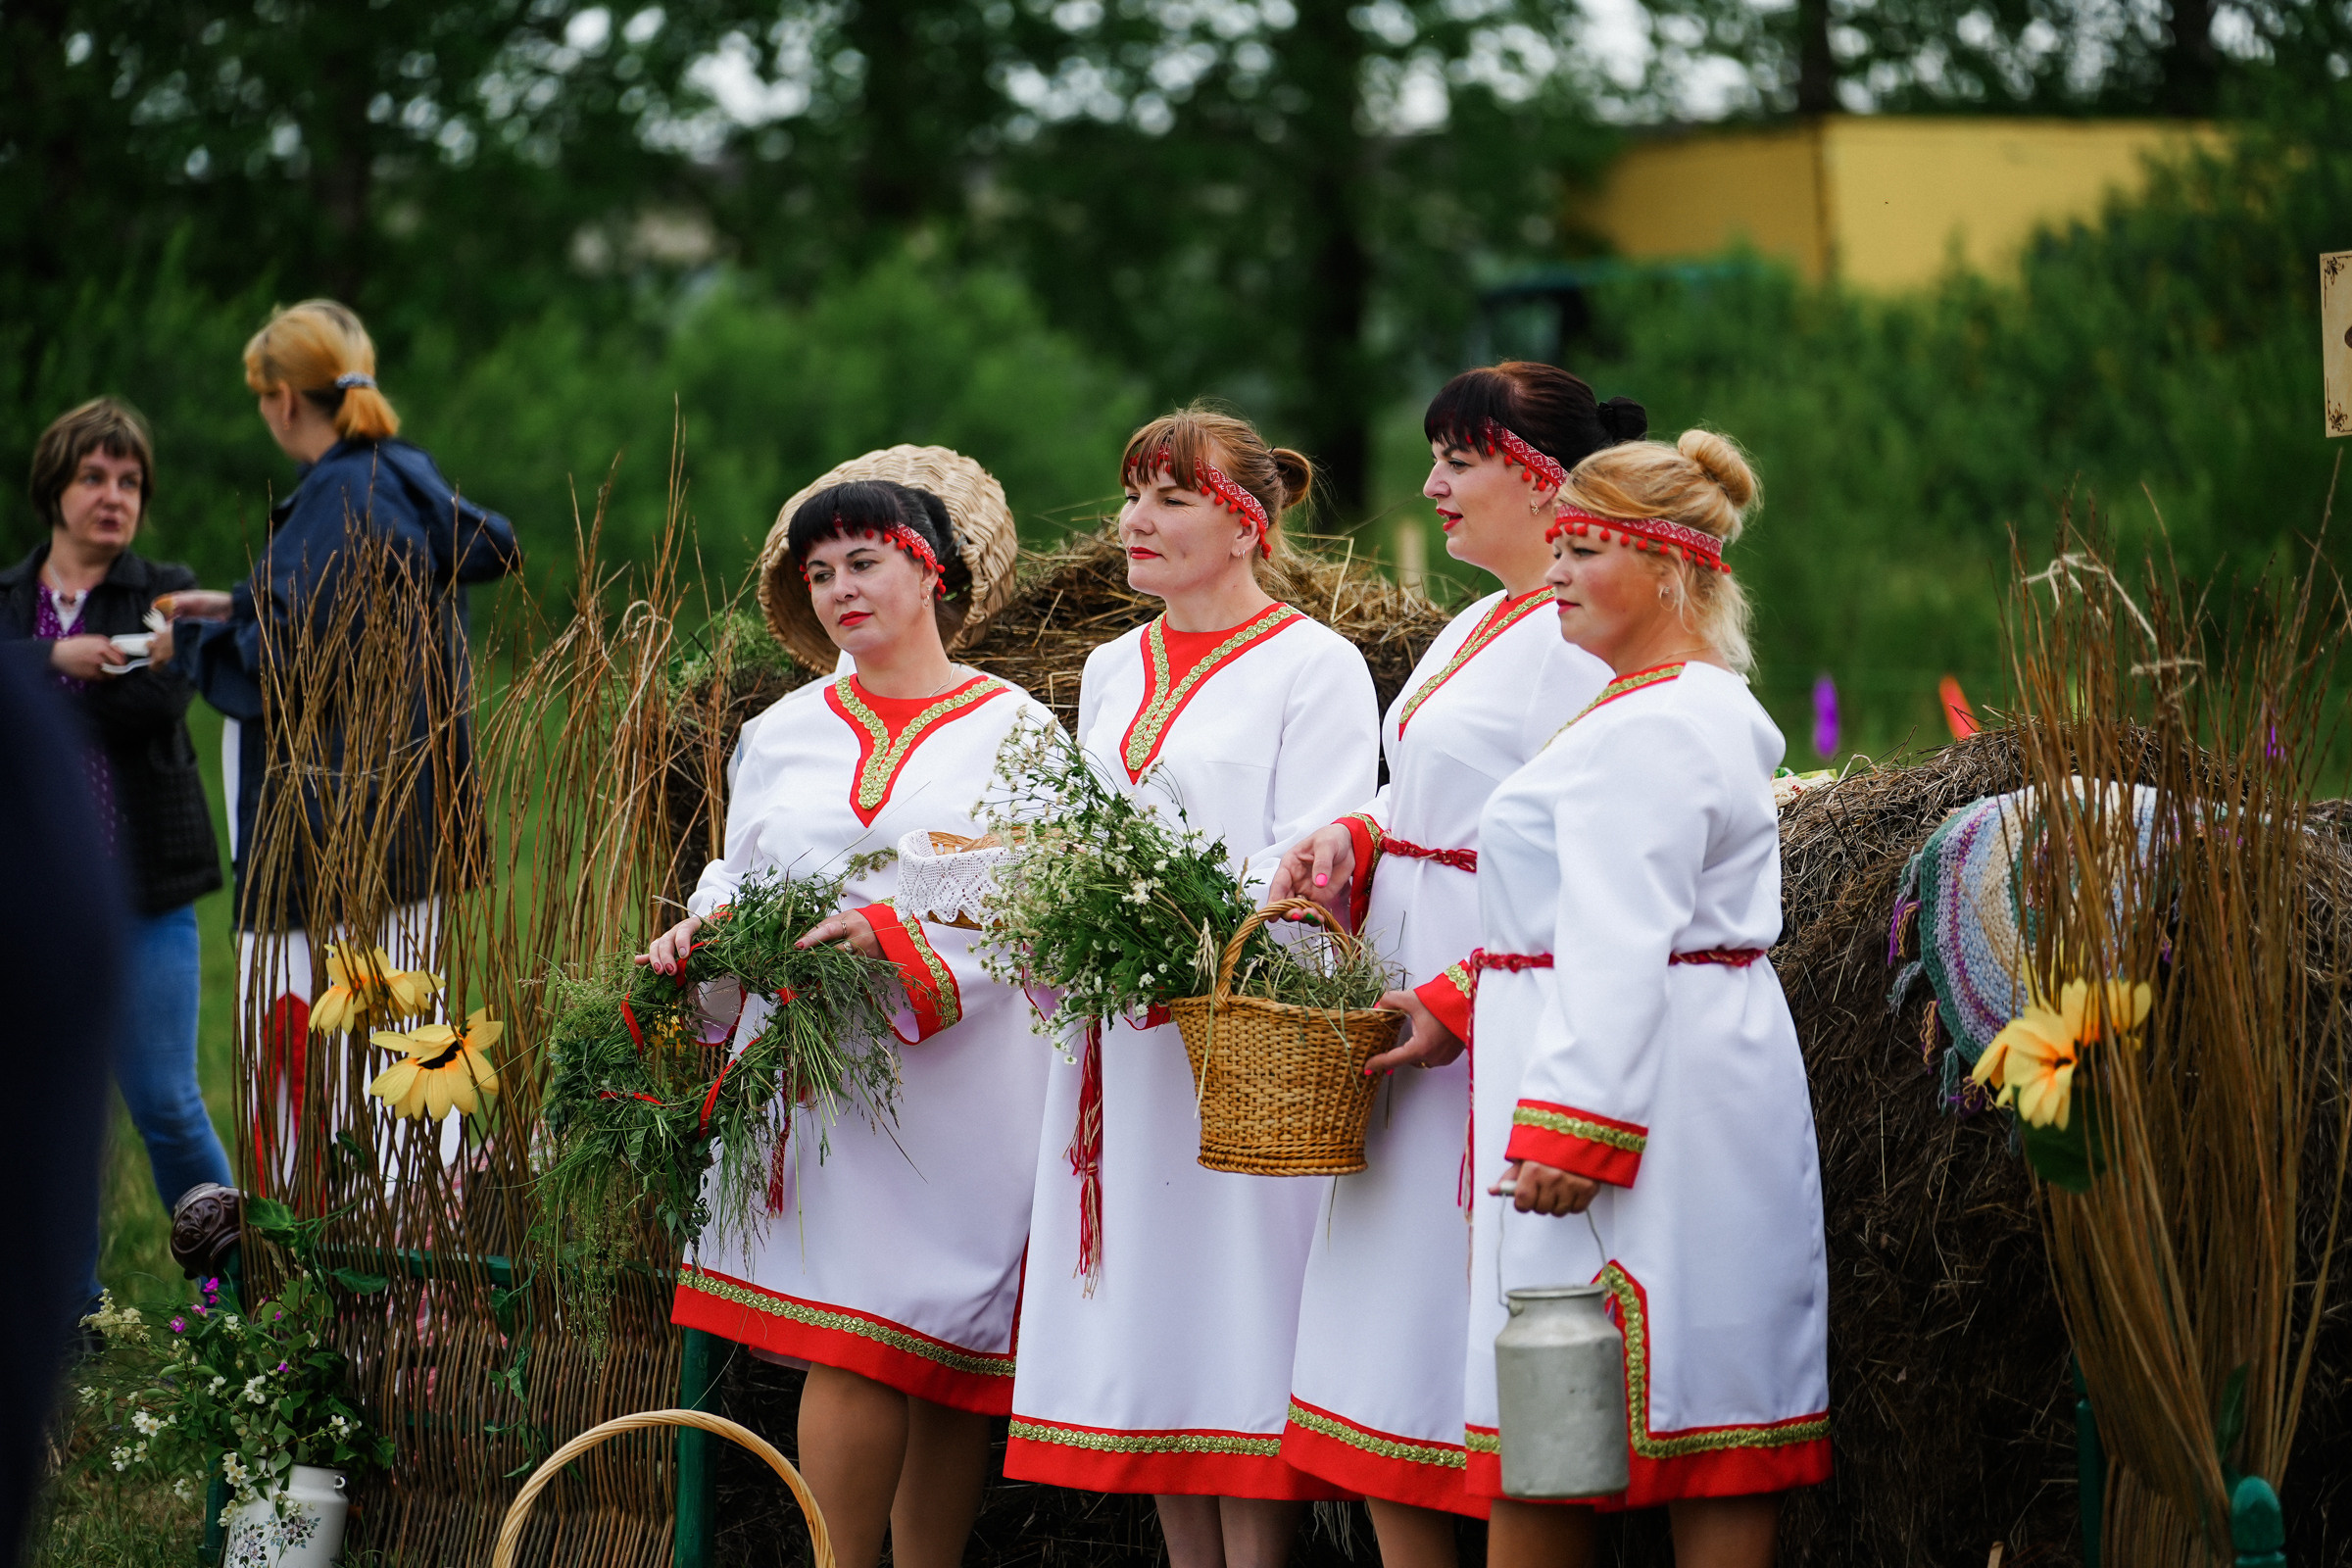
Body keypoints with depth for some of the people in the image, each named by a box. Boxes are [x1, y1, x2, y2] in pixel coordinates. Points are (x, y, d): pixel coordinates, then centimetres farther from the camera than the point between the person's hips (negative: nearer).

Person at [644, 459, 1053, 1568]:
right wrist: (699, 933, -2)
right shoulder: (782, 734, 18)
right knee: (850, 1349, -7)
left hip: (956, 1082, -2)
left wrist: (896, 936, -19)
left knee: (949, 1350, -5)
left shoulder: (1010, 729, 5)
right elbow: (739, 879, 20)